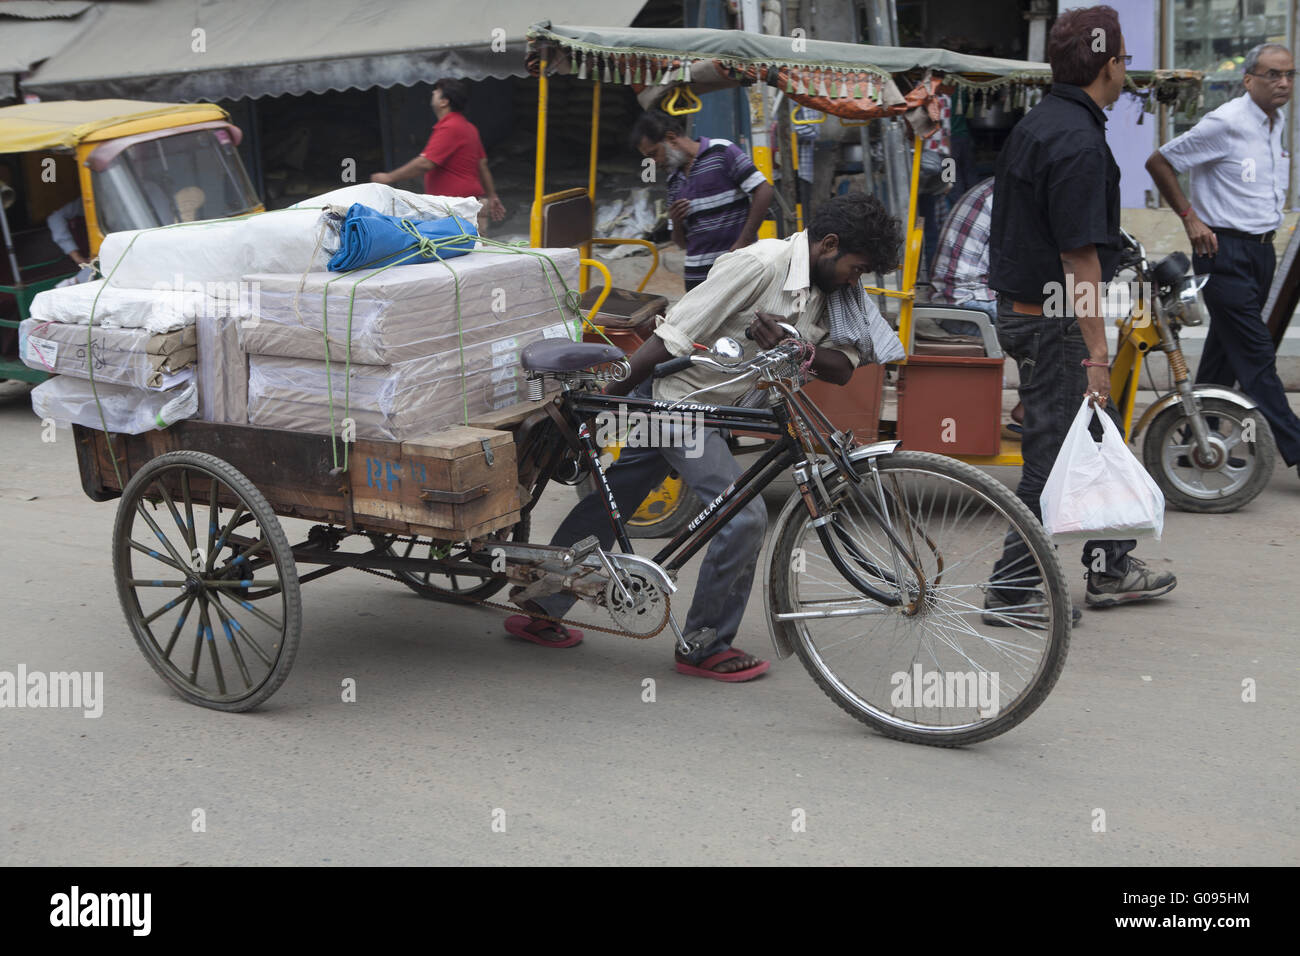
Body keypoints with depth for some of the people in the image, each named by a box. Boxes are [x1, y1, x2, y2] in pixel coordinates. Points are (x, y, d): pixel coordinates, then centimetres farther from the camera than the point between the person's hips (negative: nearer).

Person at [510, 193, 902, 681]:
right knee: (745, 516, -11)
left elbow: (842, 367, 0)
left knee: (611, 506, 15)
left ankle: (538, 608, 28)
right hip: (675, 392, -9)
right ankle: (704, 647, 4)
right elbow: (673, 336, -23)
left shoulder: (823, 290, 5)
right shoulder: (760, 265, -23)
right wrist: (611, 395, -20)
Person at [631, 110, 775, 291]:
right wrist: (676, 223, -1)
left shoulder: (722, 152, -2)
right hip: (697, 275, 6)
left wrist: (743, 244, -14)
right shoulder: (674, 181, 18)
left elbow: (764, 191, -9)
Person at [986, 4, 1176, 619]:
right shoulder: (1079, 142, -20)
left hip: (1022, 307, 10)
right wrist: (1096, 353, -21)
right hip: (1052, 320, -10)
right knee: (1053, 457, -1)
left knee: (1097, 438, 18)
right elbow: (1079, 257, -24)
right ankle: (1011, 592, 8)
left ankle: (1110, 569, 29)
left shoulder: (1037, 123, 11)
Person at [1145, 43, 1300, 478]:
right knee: (1256, 355, -8)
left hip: (1261, 249, 8)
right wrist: (1191, 218, -9)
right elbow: (1159, 163, -9)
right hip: (1224, 251, -8)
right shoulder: (1225, 124, -14)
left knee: (1224, 353, 13)